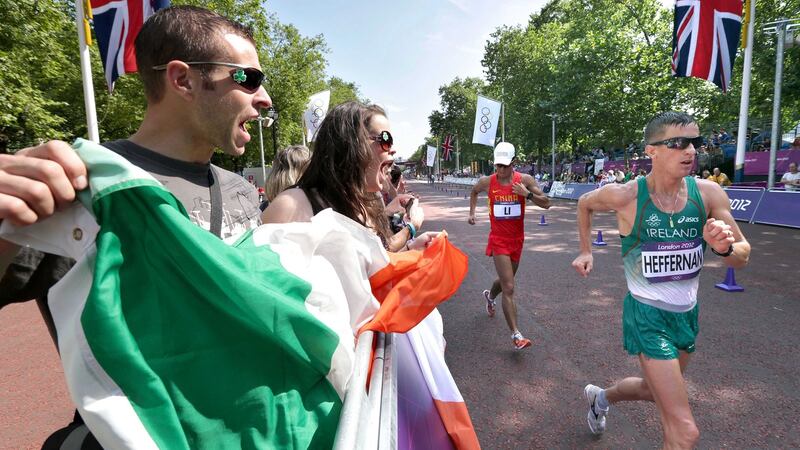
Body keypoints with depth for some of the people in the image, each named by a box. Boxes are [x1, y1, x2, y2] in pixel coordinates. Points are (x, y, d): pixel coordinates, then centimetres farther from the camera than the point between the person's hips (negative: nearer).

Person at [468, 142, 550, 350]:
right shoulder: (486, 182, -6)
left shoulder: (525, 180, -6)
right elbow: (474, 192, 18)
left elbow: (546, 203, -9)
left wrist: (527, 194, -23)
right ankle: (516, 334, -6)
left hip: (517, 239, 3)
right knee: (509, 288, -11)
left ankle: (490, 296, 57)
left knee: (505, 280, 23)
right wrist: (472, 212, 12)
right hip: (499, 240, -3)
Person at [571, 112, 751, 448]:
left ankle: (601, 397, 57)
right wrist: (586, 251, 2)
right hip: (647, 315, -5)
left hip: (687, 313, 5)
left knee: (654, 389, 28)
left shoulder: (708, 193, -9)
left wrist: (725, 246, -26)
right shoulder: (625, 196, -19)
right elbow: (584, 203, 3)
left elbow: (742, 258, -3)